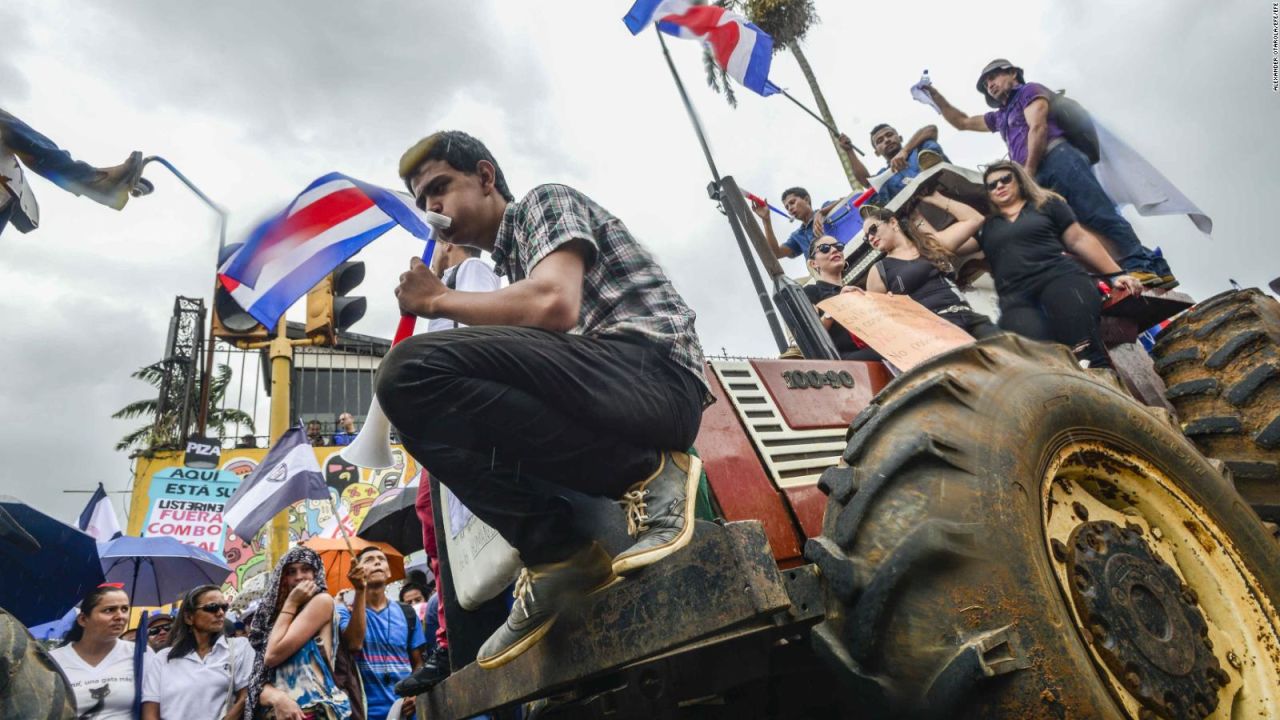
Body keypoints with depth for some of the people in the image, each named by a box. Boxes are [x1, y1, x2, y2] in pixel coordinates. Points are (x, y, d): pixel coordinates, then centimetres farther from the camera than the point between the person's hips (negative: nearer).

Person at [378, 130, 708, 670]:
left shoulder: (545, 201, 6)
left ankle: (648, 474, -15)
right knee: (443, 421, 18)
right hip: (598, 397, 9)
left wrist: (438, 301, -1)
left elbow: (556, 305, -16)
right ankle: (554, 552, -1)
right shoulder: (510, 262, 30)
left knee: (414, 371, -22)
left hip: (655, 372, -9)